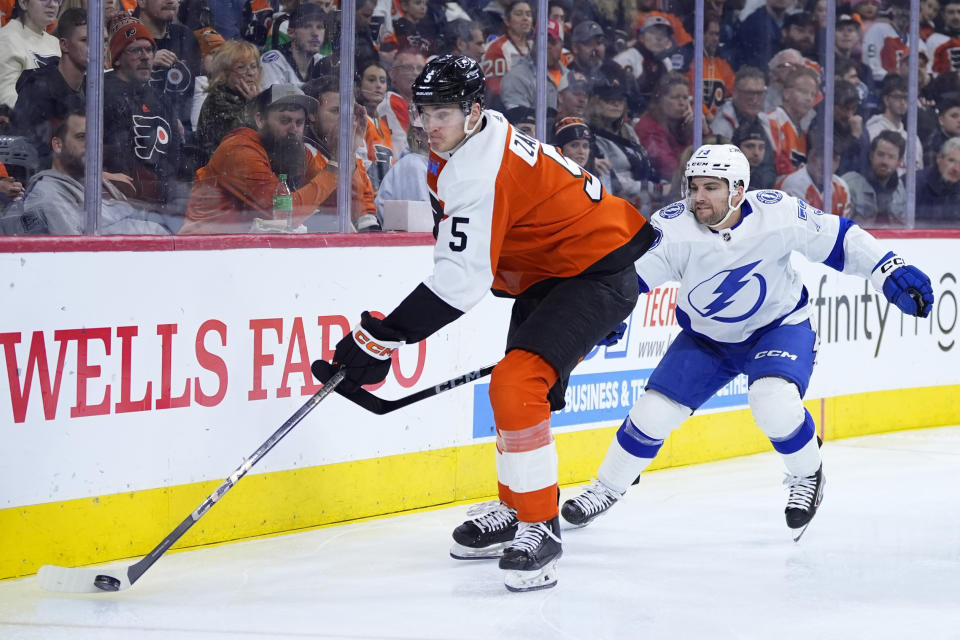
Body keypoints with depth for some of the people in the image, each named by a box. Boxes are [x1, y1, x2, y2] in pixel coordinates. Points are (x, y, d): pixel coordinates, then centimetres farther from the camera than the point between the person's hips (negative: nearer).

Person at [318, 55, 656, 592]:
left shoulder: (480, 171, -28)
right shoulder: (476, 138, 3)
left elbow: (461, 281, -33)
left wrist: (380, 338, -33)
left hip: (600, 274, -12)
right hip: (550, 269, 12)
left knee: (515, 386, -24)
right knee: (520, 387, 21)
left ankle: (540, 529, -18)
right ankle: (514, 512, 36)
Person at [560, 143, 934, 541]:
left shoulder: (778, 214, -26)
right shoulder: (672, 227, -25)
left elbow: (838, 239, -14)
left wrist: (893, 274, -18)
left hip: (780, 326, -2)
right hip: (706, 337, 3)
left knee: (774, 403, -29)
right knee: (653, 411, -3)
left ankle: (807, 477, 1)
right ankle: (606, 489, 23)